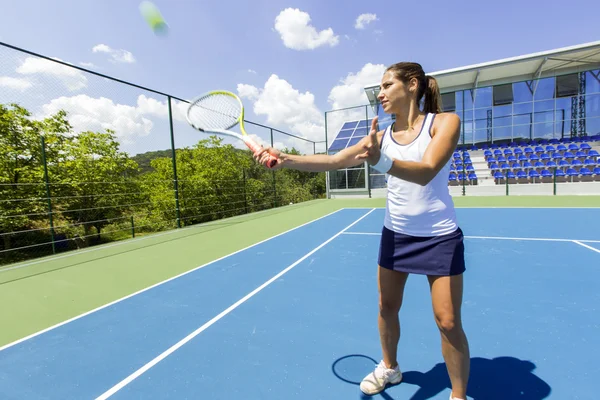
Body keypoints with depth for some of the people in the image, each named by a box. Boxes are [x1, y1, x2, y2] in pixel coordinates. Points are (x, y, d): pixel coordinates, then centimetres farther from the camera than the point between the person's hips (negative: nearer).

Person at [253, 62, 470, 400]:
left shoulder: (445, 122, -10)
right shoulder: (382, 136, 1)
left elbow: (426, 171, -27)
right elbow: (334, 161, -9)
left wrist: (382, 161, -46)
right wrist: (287, 159, -23)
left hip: (440, 237, -4)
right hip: (395, 234, 4)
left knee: (448, 321, 2)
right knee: (387, 308, 15)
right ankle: (389, 368, 42)